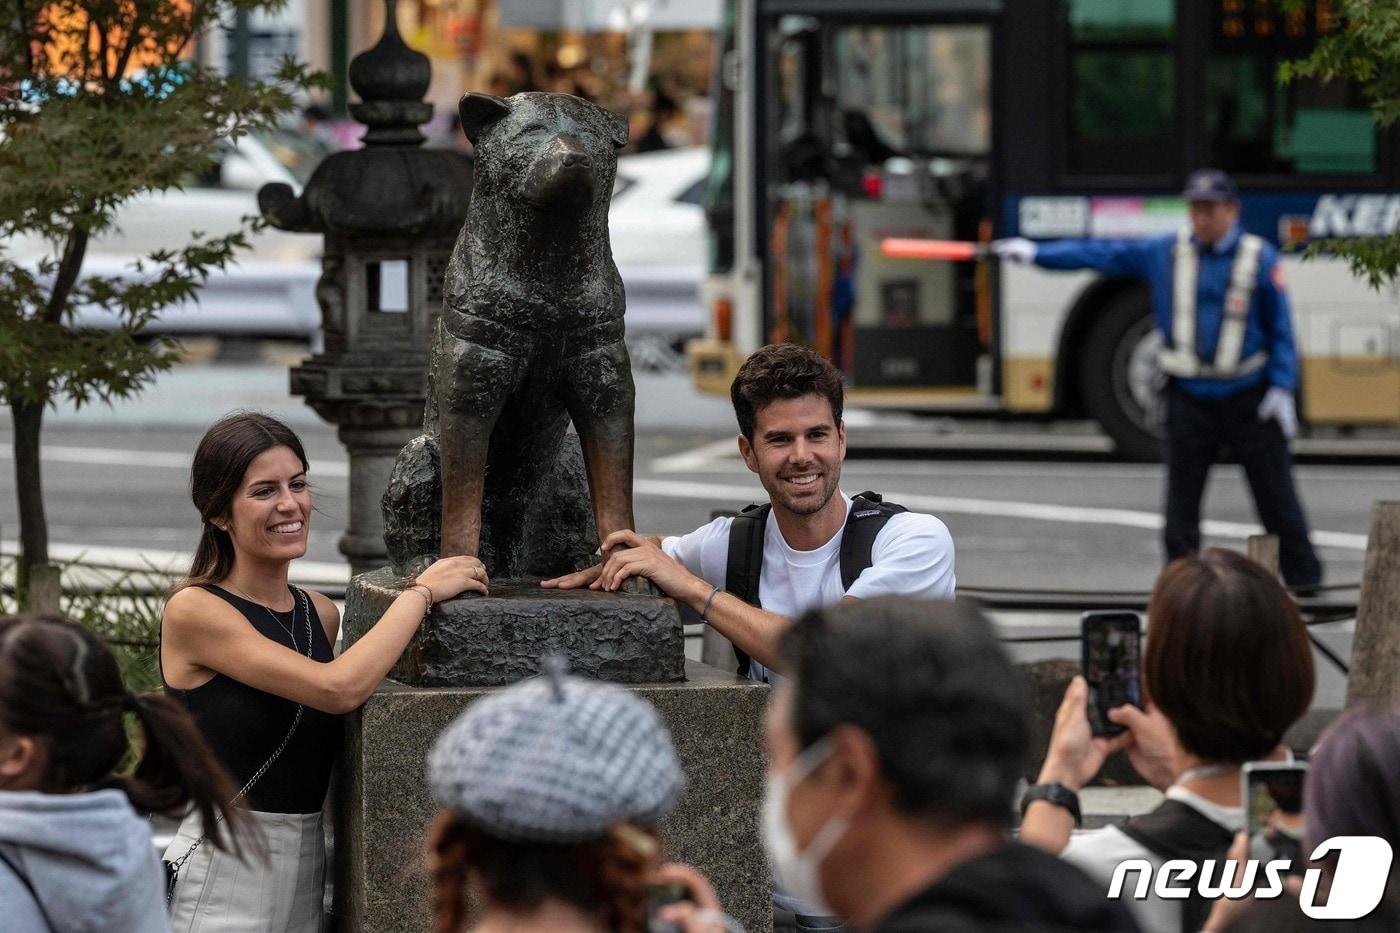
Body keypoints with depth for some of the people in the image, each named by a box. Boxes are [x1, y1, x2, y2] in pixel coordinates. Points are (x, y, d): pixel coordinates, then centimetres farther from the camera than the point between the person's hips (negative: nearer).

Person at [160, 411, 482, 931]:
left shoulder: (320, 614, 10)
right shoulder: (193, 612, -12)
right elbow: (339, 688, -21)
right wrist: (422, 592, -10)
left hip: (307, 870, 7)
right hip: (221, 876, -7)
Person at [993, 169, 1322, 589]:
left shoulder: (1260, 259, -3)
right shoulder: (1165, 254, 2)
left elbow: (1281, 329, 0)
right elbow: (1101, 254, 5)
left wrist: (1282, 389, -8)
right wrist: (1037, 253, 1)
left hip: (1248, 397, -2)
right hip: (1190, 398, 2)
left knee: (1276, 493, 3)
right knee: (1182, 500, 2)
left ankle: (1303, 576, 16)